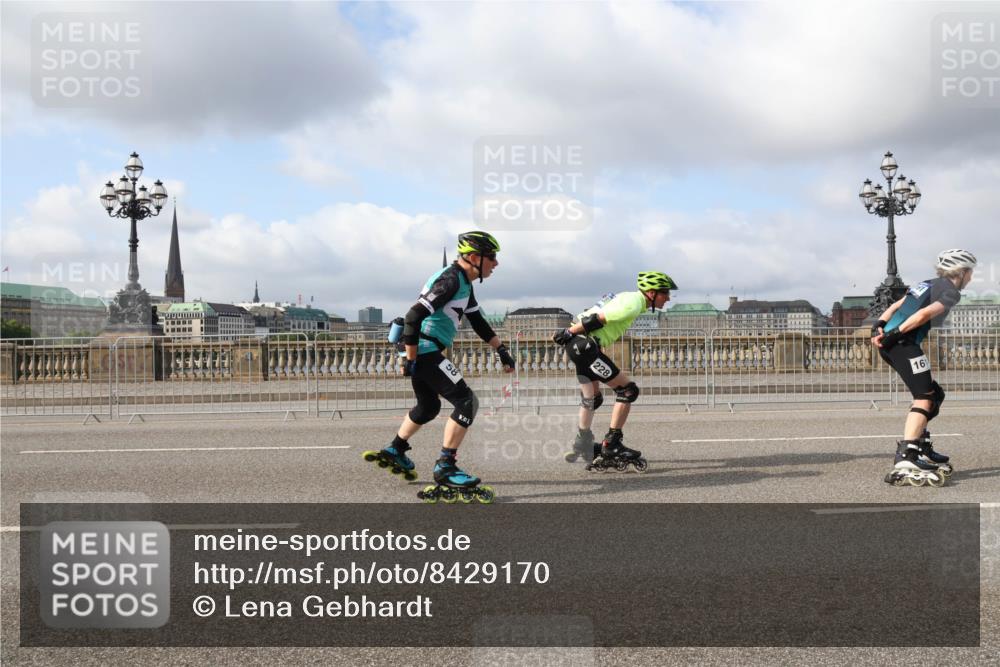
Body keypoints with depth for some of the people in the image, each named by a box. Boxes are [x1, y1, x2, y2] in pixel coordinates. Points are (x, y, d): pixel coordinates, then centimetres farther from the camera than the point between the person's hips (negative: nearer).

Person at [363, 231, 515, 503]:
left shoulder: (464, 283, 14)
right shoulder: (450, 280, -18)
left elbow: (478, 321, 24)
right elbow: (413, 317, -24)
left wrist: (501, 349, 22)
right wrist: (410, 361, -21)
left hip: (425, 352, 11)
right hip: (424, 351, -11)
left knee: (428, 406, 27)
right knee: (467, 402, -11)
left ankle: (394, 452, 41)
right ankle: (446, 468, -7)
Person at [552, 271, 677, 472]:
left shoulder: (629, 298, 19)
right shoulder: (633, 305, -14)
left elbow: (595, 317, 22)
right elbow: (596, 319, -20)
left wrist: (569, 333, 23)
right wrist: (568, 333, -15)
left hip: (578, 345, 11)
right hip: (585, 345, -11)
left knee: (593, 398, 24)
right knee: (628, 390, -7)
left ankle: (582, 444, 35)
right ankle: (611, 444, -3)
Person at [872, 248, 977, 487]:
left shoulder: (929, 284, 27)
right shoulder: (951, 291, 1)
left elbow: (895, 306, 17)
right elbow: (924, 314, -14)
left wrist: (879, 325, 5)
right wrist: (896, 333, -18)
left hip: (889, 343, 9)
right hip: (902, 342, -9)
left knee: (934, 394, 20)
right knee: (924, 398, -15)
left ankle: (921, 448, 25)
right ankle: (904, 462, -29)